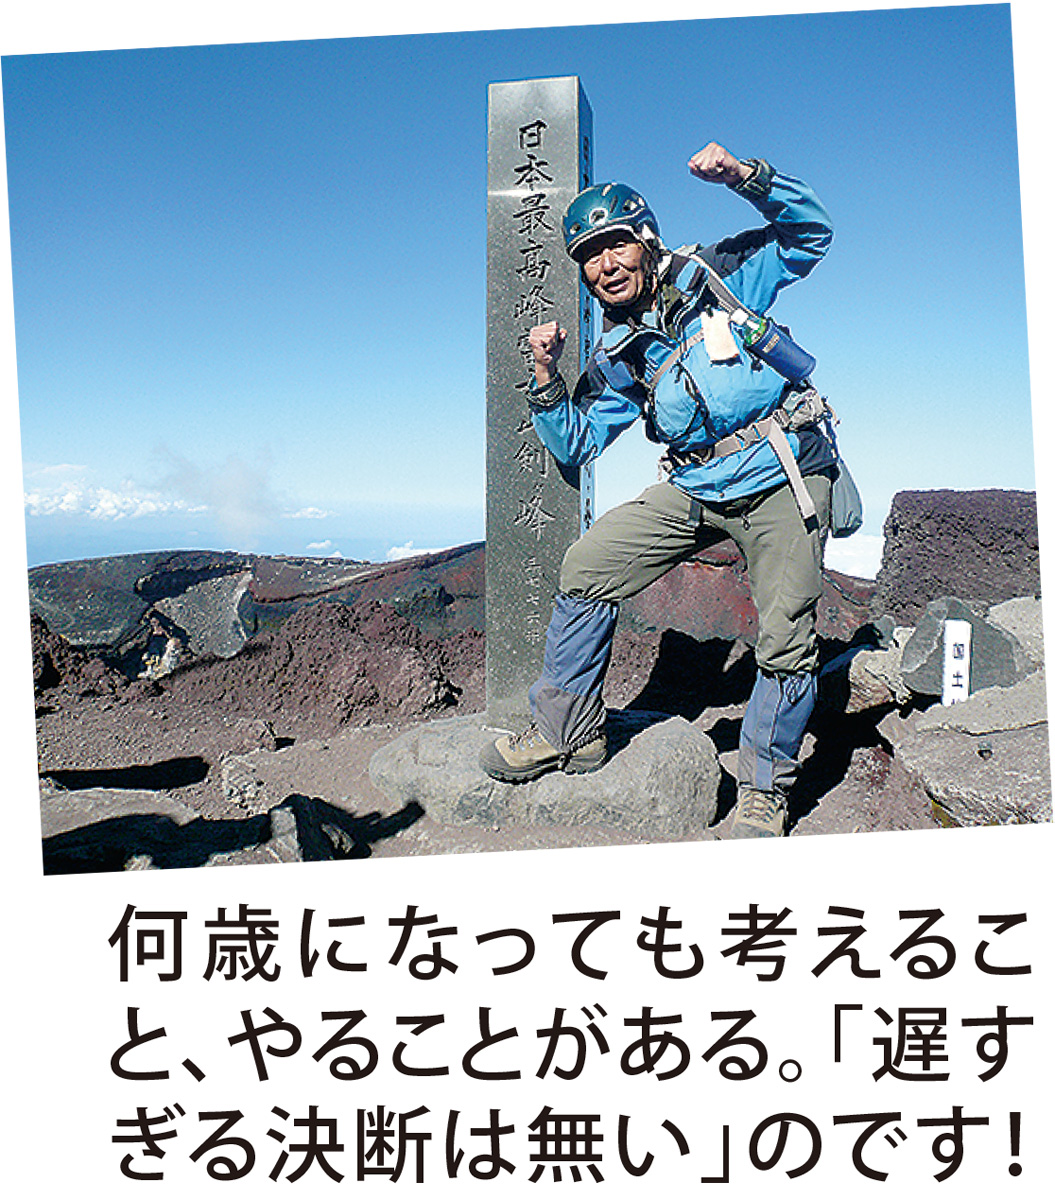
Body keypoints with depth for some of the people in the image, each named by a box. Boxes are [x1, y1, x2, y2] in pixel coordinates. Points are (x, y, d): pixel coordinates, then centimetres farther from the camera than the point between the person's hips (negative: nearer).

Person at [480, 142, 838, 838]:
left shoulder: (717, 275, 0)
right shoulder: (618, 360, 8)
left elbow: (811, 231, -2)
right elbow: (577, 445, 11)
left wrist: (746, 176, -16)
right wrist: (547, 377, -3)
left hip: (785, 476, -4)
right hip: (696, 490, 4)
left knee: (787, 642, -11)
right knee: (586, 570, -5)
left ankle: (764, 789, 12)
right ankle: (567, 732, 9)